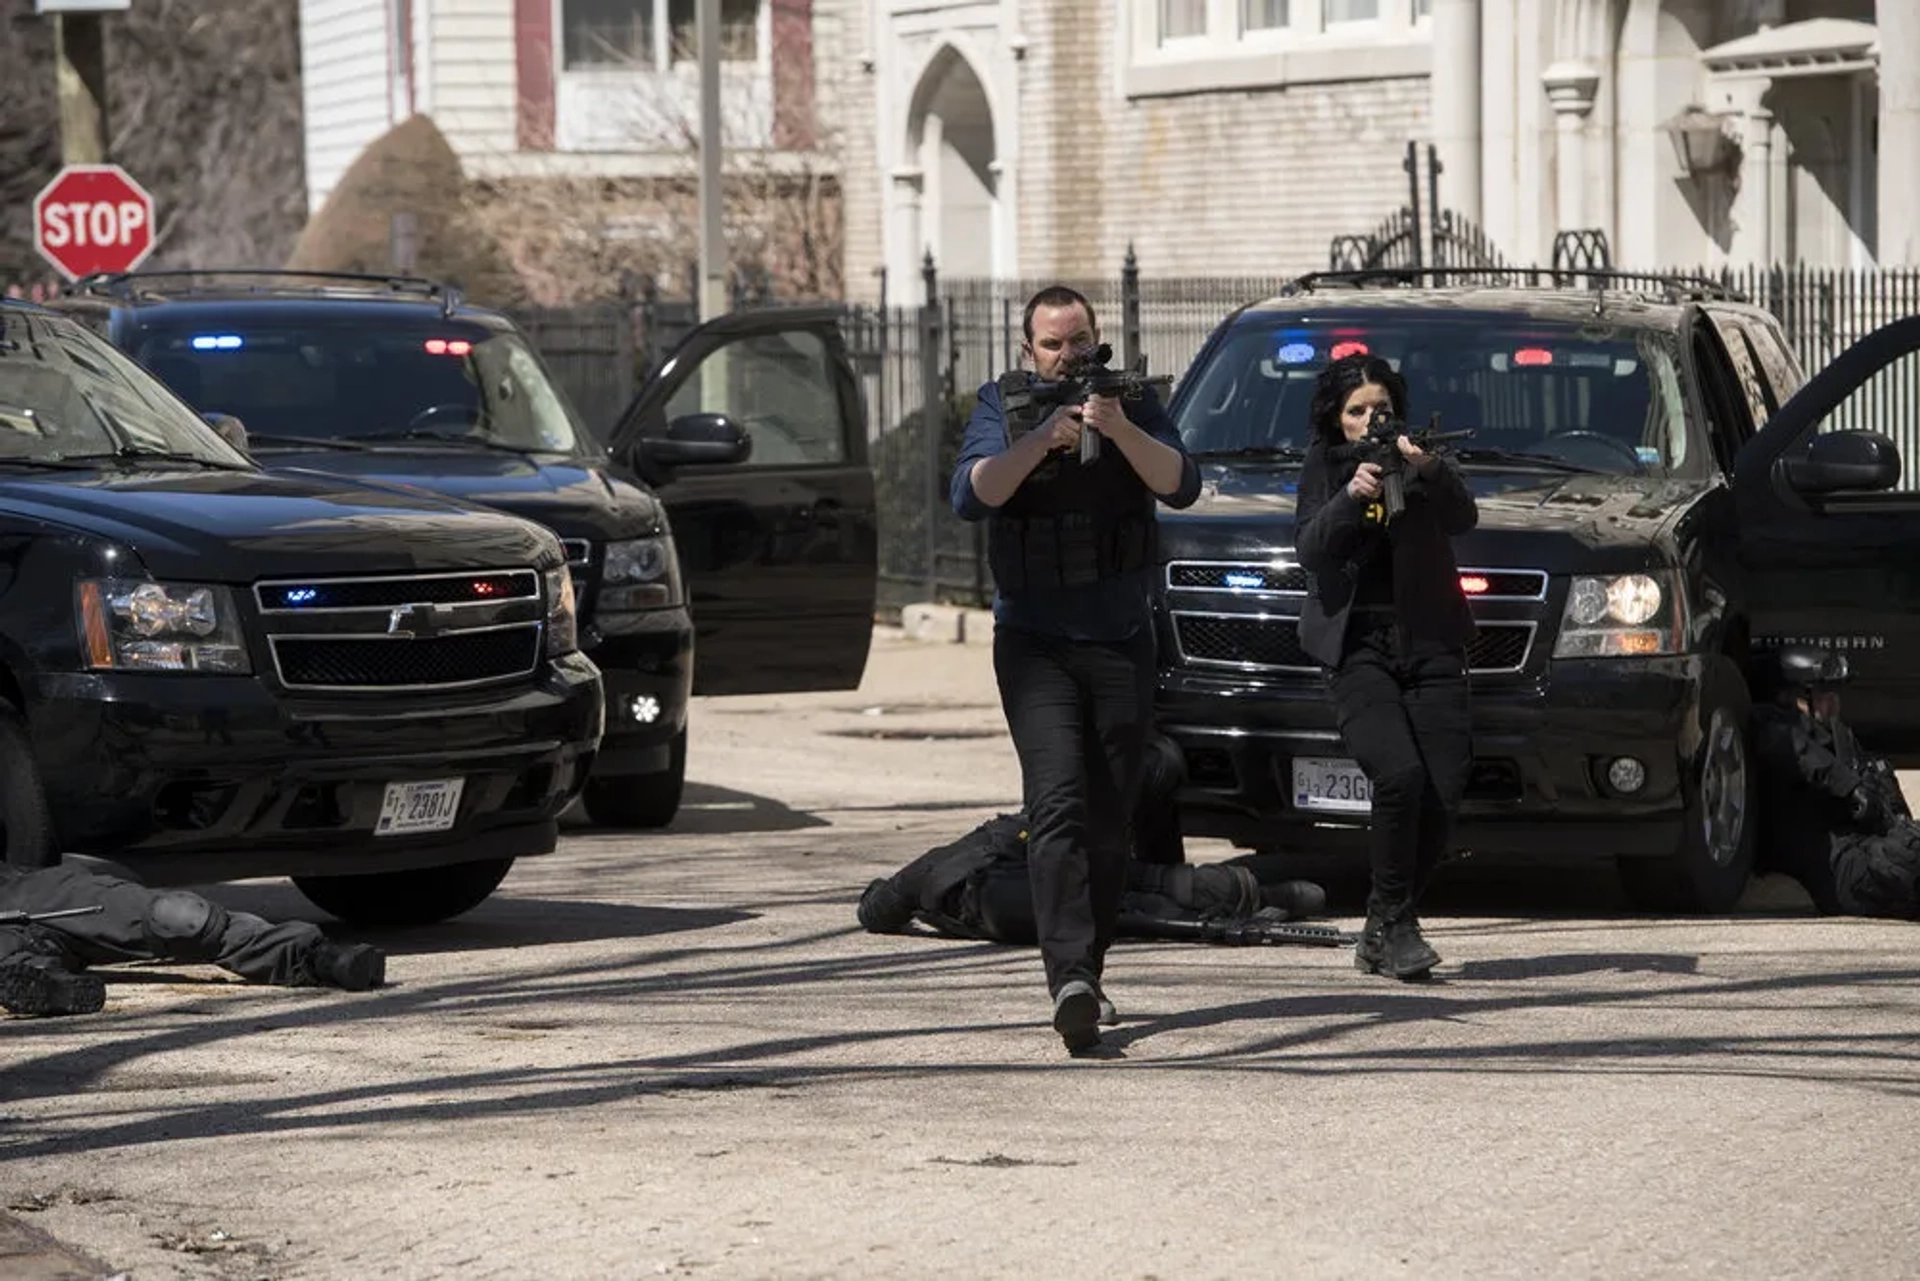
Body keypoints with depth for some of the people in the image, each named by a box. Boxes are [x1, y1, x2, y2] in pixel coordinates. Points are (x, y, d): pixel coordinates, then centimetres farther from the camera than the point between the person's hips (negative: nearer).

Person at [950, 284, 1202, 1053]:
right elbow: (971, 495, -14)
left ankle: (1085, 975, 17)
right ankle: (1070, 980, -30)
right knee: (1058, 803, -18)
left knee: (1108, 823, 6)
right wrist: (1041, 441, -27)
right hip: (1034, 642, -3)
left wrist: (1120, 429, -25)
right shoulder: (1003, 407, 1)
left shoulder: (1134, 404, 4)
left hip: (1121, 642, 3)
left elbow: (1181, 486, -10)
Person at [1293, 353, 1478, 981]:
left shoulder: (1422, 465, 10)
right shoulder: (1323, 469, 9)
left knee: (1443, 795, -7)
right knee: (1401, 773, -24)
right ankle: (1394, 925, -12)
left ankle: (1382, 934, 9)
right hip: (1359, 651, -2)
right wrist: (1351, 497, -23)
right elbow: (1309, 548, -6)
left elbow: (1463, 518, -9)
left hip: (1430, 646, 2)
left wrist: (1429, 471, -27)